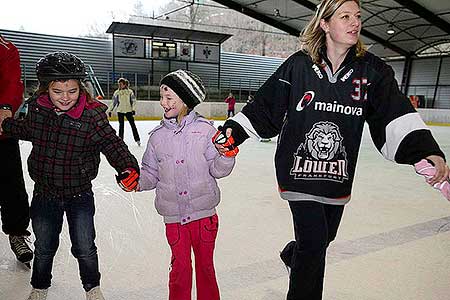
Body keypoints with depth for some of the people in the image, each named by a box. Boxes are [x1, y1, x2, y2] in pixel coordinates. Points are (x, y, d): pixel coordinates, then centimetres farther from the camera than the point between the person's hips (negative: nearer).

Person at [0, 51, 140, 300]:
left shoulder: (92, 115, -20)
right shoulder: (36, 107, -7)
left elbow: (112, 144, -23)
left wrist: (127, 168, -38)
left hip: (79, 195, -3)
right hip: (44, 193, 4)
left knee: (85, 248, 9)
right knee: (44, 248, 21)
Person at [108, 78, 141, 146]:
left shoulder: (130, 91, 0)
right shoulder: (117, 92, 4)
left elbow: (133, 101, 1)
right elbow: (114, 102, 9)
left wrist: (133, 109, -9)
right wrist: (110, 110, 7)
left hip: (129, 111, -1)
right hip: (120, 111, 1)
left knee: (133, 124, -1)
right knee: (121, 126, 6)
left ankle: (137, 139, 6)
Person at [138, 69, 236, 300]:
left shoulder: (204, 129, -6)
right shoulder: (158, 136, 3)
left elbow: (217, 169, -6)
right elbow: (151, 173, 9)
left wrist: (227, 155, -24)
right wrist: (136, 181, -9)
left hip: (204, 213, -1)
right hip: (173, 216, 1)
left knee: (205, 265, 16)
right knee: (180, 268, 11)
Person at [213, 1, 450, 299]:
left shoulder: (372, 70, -2)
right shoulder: (298, 65, -8)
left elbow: (395, 115, -10)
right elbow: (265, 106, -2)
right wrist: (234, 130, -10)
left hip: (339, 174, 4)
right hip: (297, 168, -4)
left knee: (326, 236, 21)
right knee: (314, 242, -4)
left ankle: (293, 253, 54)